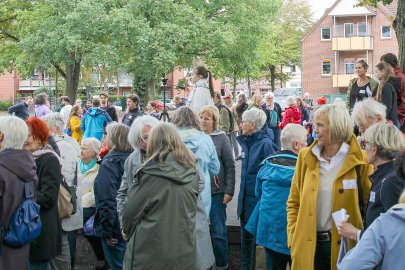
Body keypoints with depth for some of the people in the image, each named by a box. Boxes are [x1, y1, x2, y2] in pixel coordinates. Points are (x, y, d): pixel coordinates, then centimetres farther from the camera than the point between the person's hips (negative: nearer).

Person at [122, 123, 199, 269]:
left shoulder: (152, 173, -16)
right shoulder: (193, 172, -2)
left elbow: (131, 212, -8)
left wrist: (129, 231, 11)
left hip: (151, 253, -4)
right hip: (185, 252, 5)